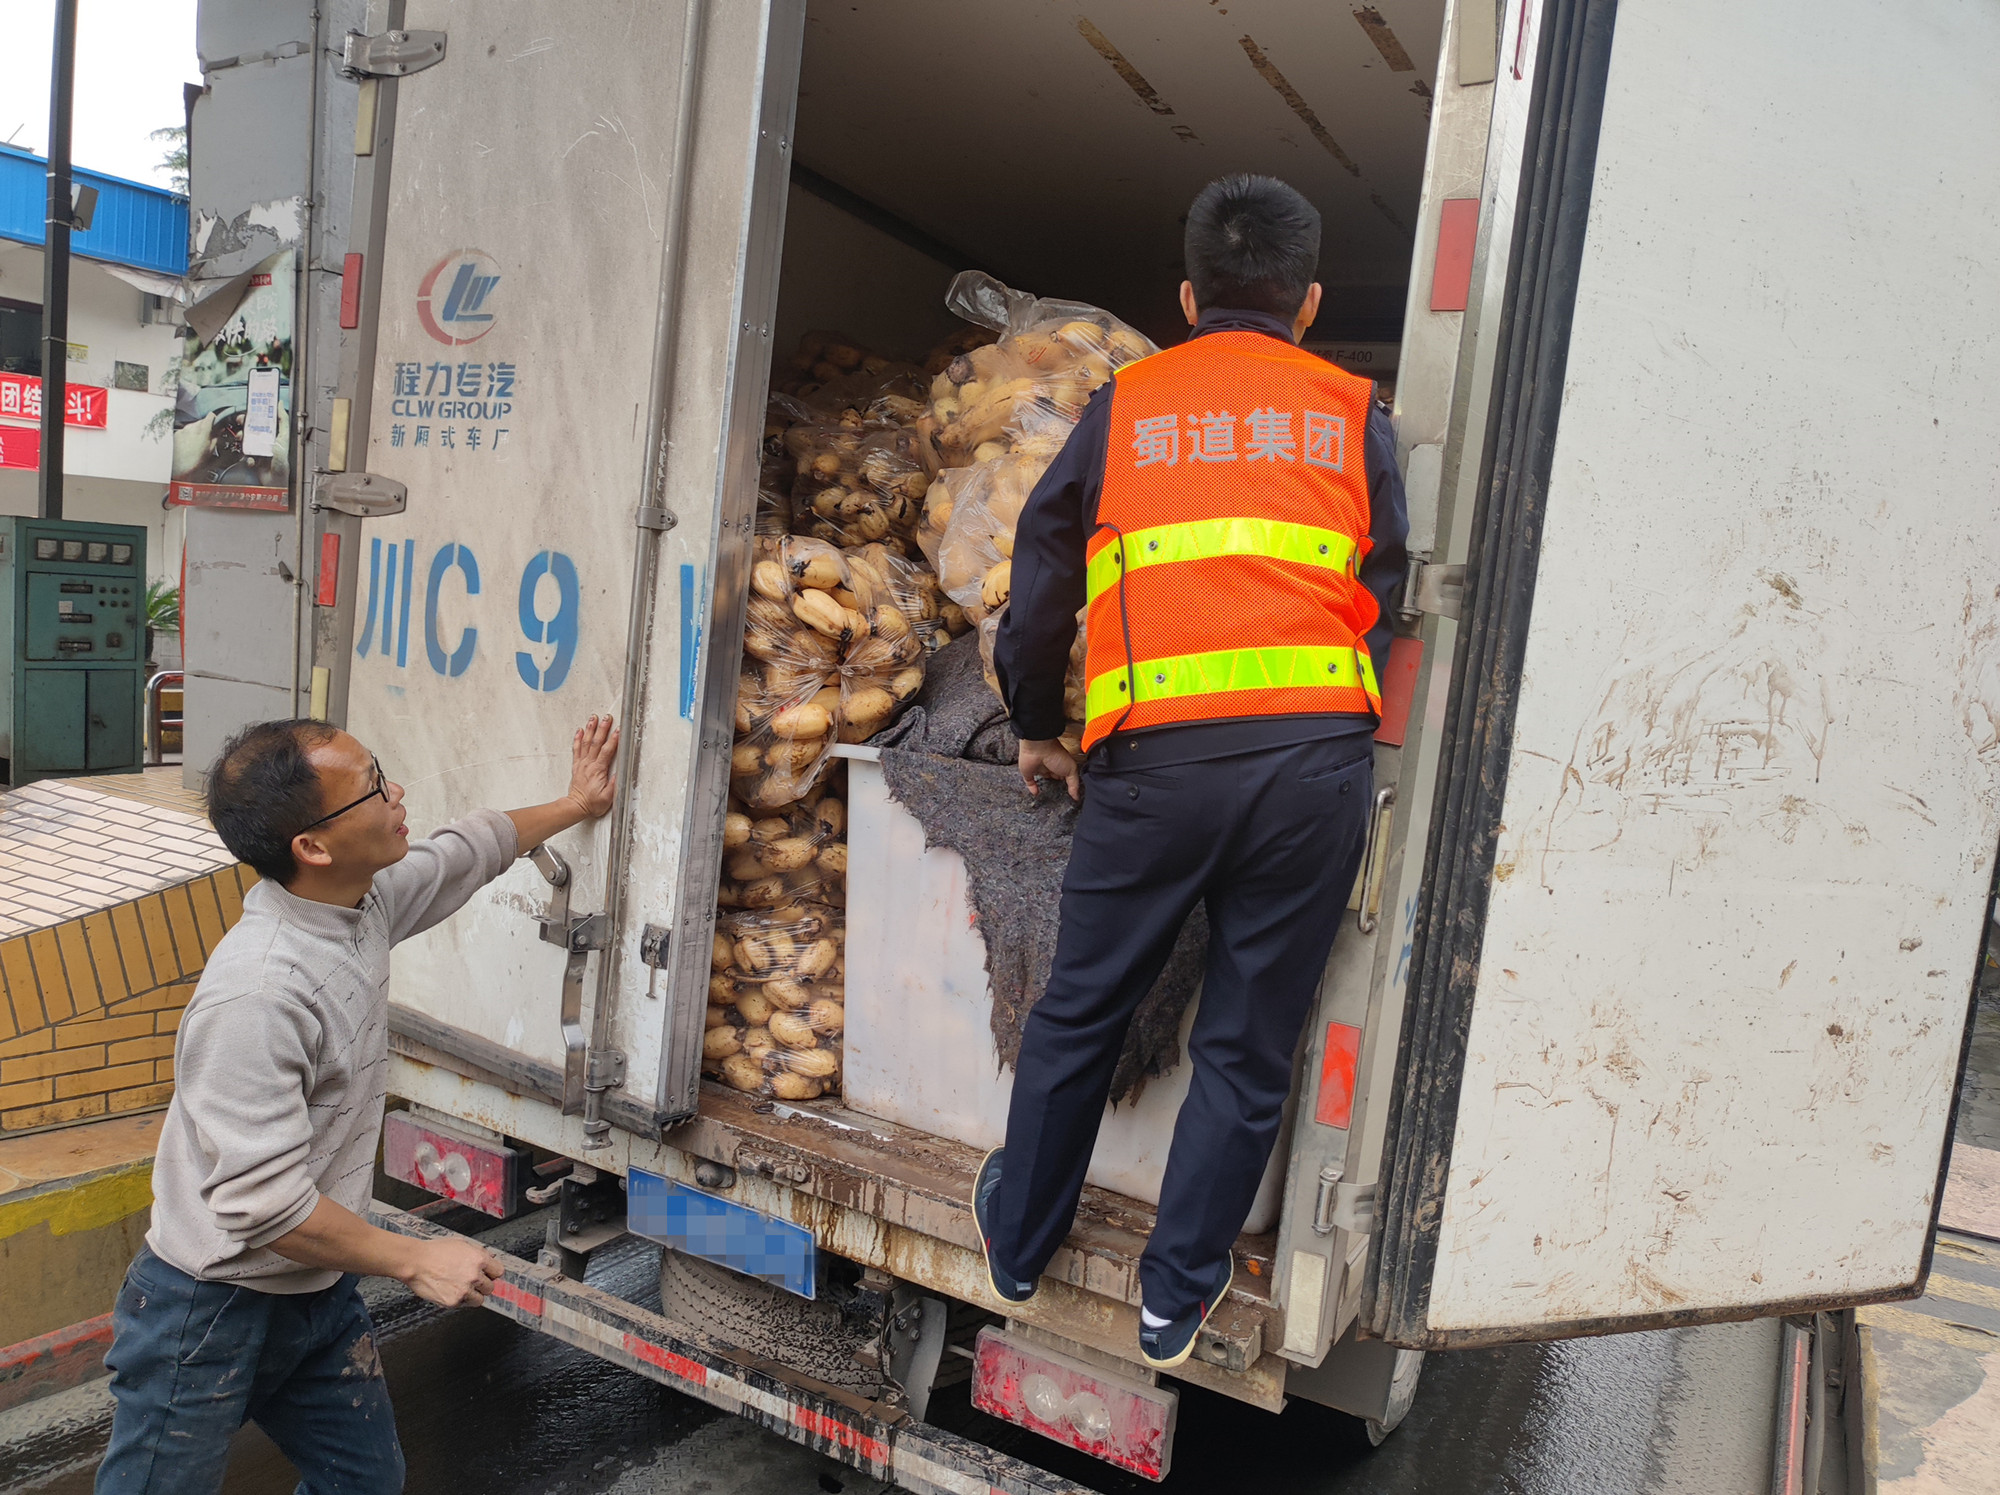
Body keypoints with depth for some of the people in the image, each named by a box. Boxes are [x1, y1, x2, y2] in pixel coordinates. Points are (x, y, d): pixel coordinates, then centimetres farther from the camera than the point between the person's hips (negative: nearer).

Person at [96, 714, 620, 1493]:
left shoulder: (366, 898, -6)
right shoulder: (254, 997, -32)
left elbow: (466, 850, 16)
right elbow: (263, 1202, -31)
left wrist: (574, 805, 28)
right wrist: (416, 1260, -20)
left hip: (317, 1291, 8)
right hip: (211, 1314, -8)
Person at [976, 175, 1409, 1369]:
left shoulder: (1125, 404, 15)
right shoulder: (1353, 415, 15)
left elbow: (1043, 581, 15)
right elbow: (1387, 598, 15)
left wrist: (1039, 729, 28)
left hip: (1156, 756, 0)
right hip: (1317, 755, 1)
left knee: (1081, 1010, 17)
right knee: (1248, 1043, 12)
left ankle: (1019, 1240, 35)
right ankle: (1178, 1295, 25)